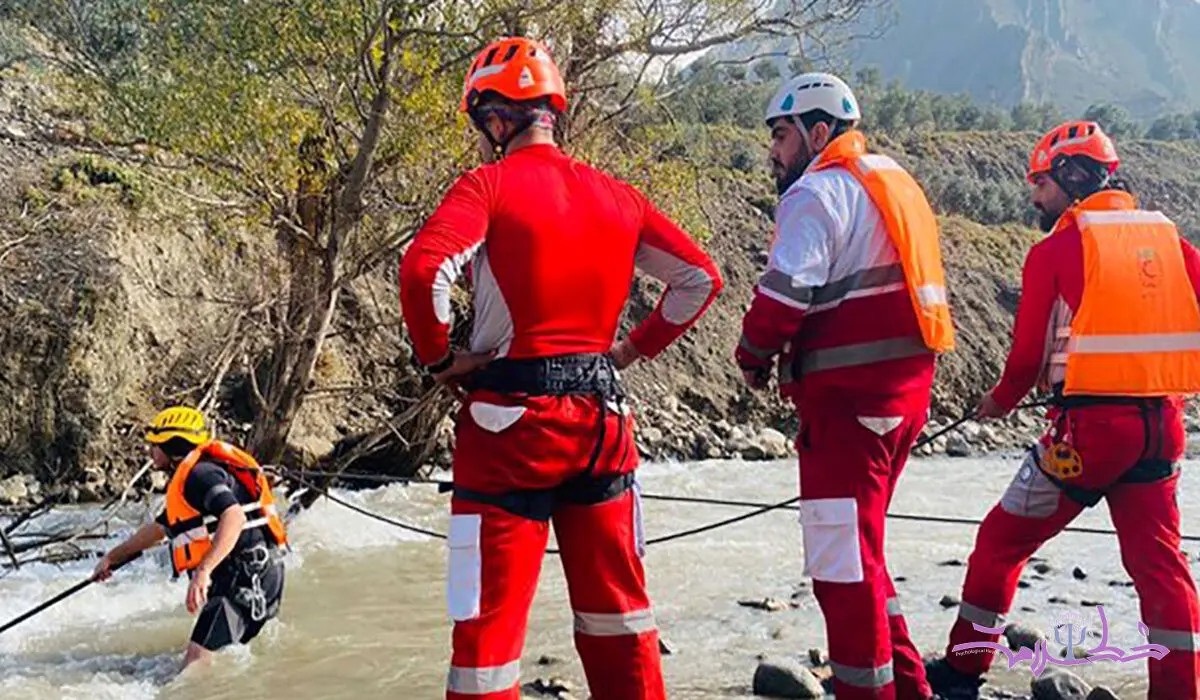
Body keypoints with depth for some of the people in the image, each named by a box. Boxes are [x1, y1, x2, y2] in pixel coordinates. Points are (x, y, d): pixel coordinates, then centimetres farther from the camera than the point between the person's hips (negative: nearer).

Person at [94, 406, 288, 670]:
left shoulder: (199, 473, -10)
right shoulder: (187, 480, 23)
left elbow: (234, 517, -28)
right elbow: (158, 528, 38)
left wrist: (203, 572, -36)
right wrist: (112, 557, 49)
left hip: (245, 576, -11)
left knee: (196, 666, -17)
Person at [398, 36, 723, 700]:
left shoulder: (489, 184, -7)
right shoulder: (615, 195, 9)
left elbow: (422, 270, -22)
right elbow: (701, 278, 12)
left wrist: (439, 358, -8)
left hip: (511, 420, -5)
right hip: (601, 417, 5)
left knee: (490, 617, 3)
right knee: (615, 605, 17)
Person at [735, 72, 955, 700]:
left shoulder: (818, 190, -9)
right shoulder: (894, 182, 20)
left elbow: (785, 293, -18)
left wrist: (754, 356, -1)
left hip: (849, 396, -10)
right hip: (904, 388, 10)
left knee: (841, 561, -2)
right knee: (858, 548, 20)